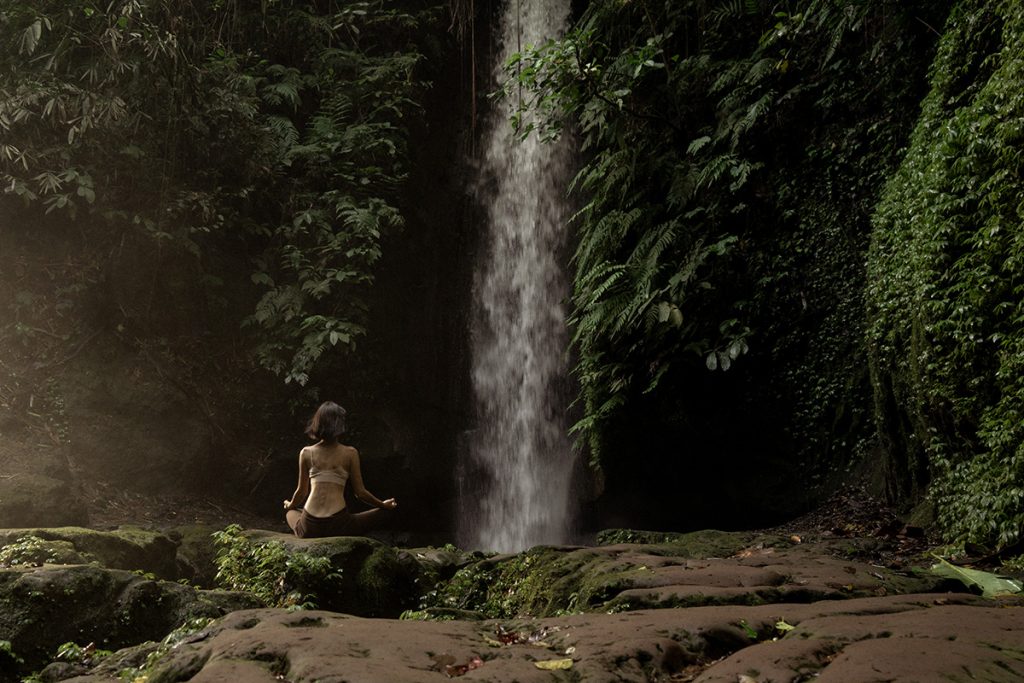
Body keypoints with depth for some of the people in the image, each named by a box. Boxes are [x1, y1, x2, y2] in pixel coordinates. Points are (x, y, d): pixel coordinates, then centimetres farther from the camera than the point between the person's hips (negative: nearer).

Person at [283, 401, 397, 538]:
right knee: (378, 513, 22)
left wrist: (289, 505, 35)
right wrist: (383, 505, 21)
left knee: (290, 511, 37)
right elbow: (360, 492, 3)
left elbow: (302, 491, 12)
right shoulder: (350, 453, -2)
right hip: (338, 525, -2)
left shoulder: (306, 453, 3)